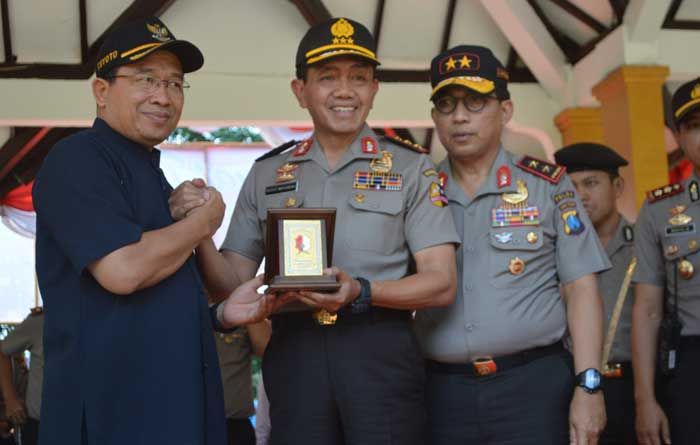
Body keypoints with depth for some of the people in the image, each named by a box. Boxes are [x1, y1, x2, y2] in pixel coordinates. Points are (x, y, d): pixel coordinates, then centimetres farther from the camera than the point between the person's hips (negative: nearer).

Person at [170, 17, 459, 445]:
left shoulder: (410, 166, 2)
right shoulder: (267, 173, 11)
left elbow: (441, 283, -3)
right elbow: (233, 282, 11)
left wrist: (361, 293, -20)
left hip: (379, 350, -2)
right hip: (294, 353, 2)